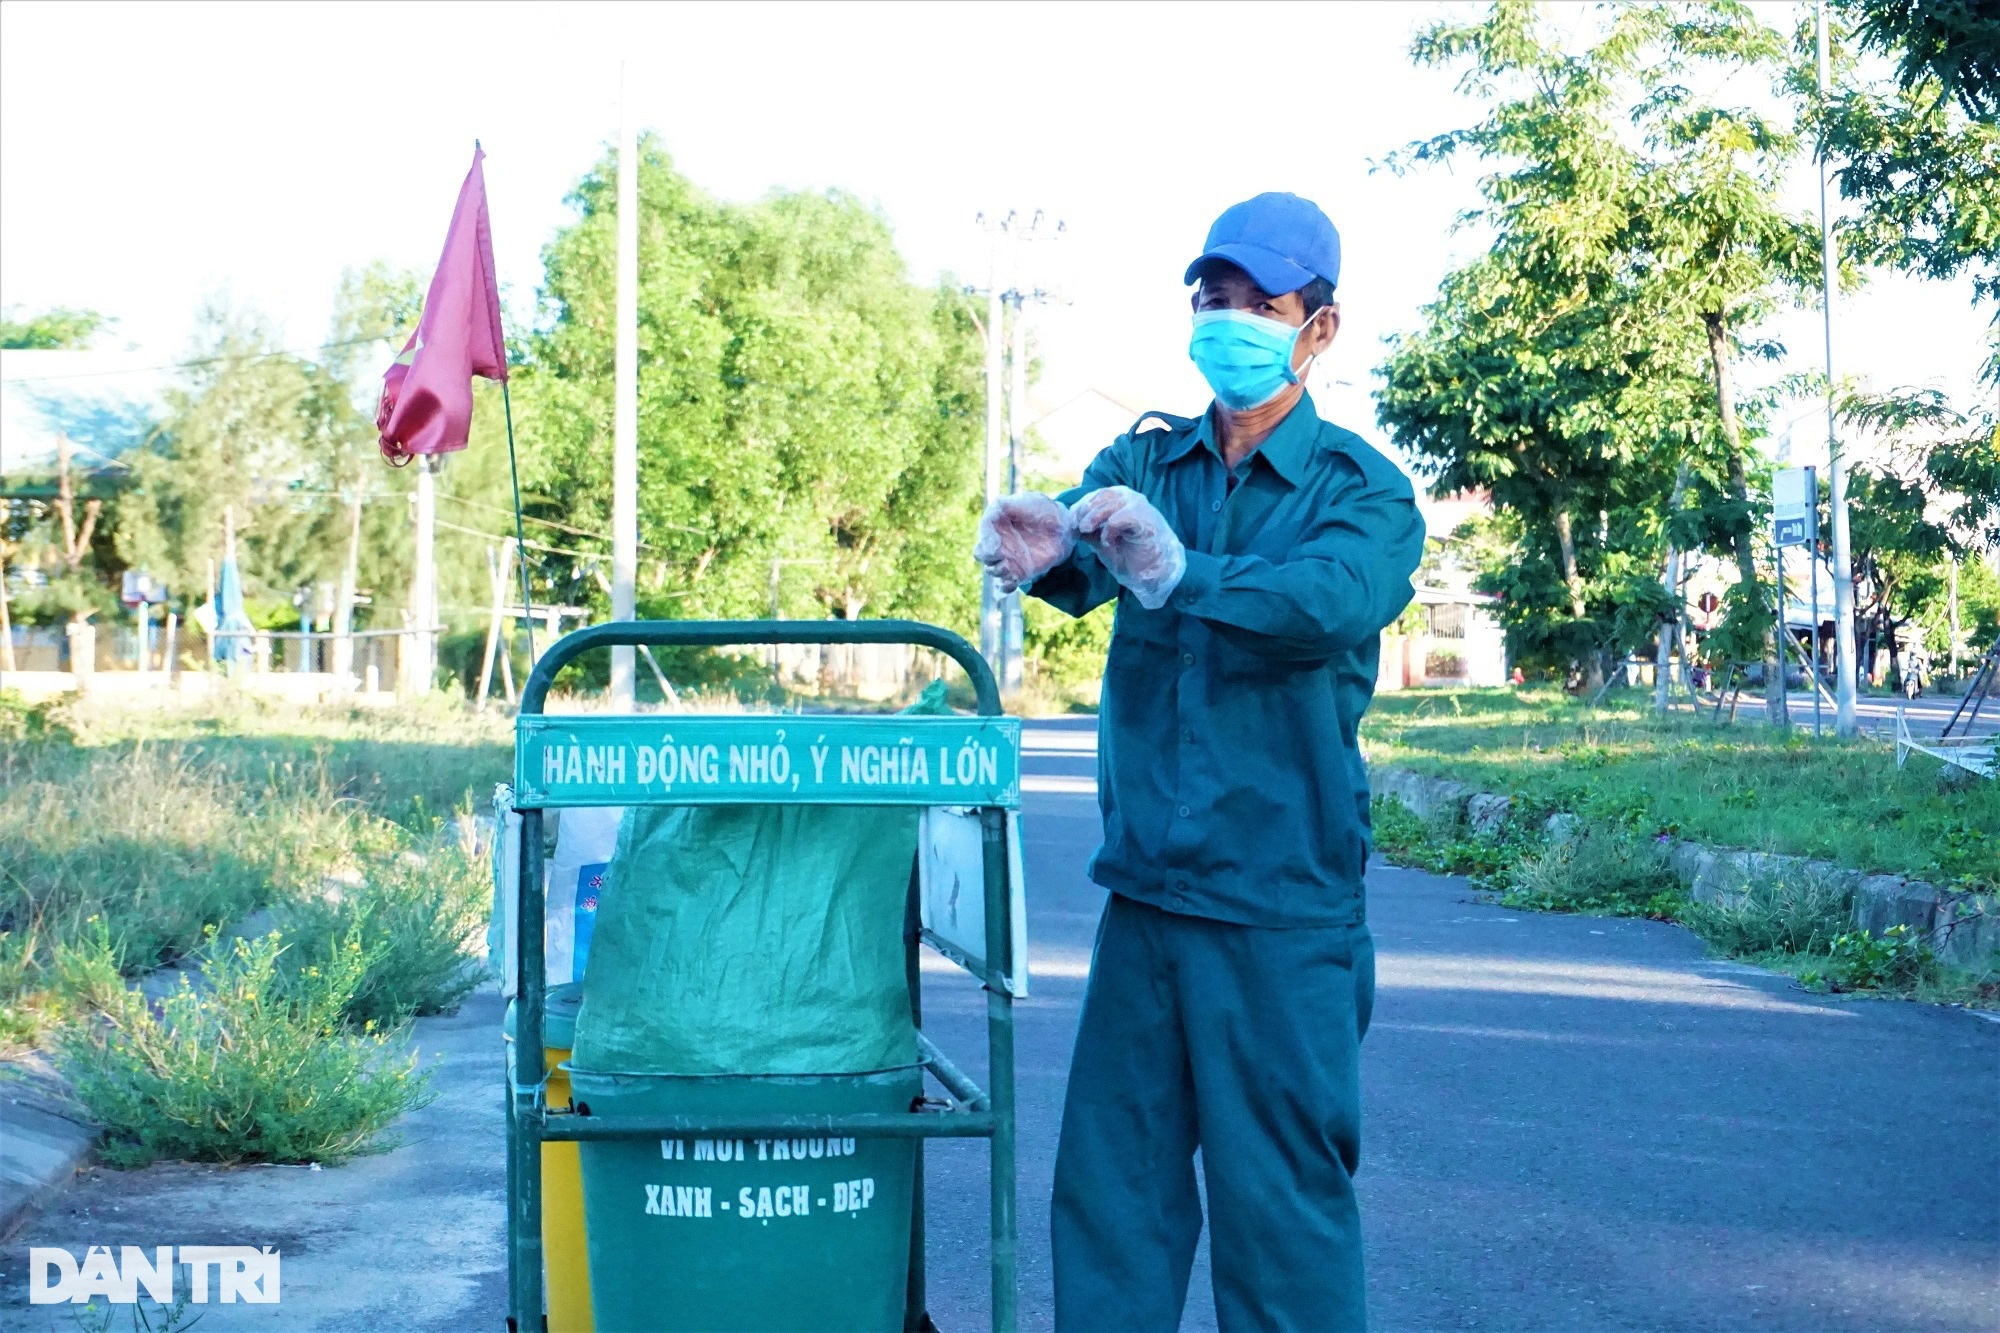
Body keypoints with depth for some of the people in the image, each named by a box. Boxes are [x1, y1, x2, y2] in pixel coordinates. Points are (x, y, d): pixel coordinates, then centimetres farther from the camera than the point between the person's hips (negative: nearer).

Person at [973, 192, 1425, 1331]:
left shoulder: (1362, 489, -2)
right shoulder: (1143, 461, 11)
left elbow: (1338, 597, -24)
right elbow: (1078, 552, -9)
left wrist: (1177, 572, -39)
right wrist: (1042, 548, -34)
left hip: (1281, 903, -4)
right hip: (1146, 885, 5)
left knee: (1281, 1192, 0)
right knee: (1111, 1176, 10)